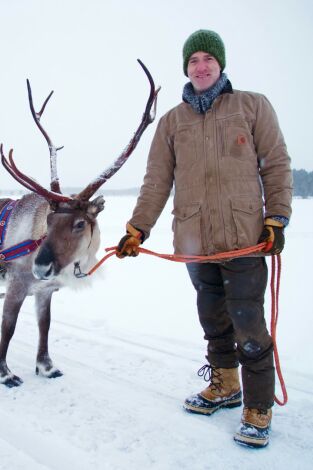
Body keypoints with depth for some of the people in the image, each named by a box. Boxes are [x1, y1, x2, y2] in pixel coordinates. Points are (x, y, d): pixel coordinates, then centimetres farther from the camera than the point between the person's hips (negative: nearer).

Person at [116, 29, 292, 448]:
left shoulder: (253, 106, 5)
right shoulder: (172, 121, 11)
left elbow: (277, 165, 4)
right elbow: (157, 181, 7)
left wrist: (276, 220, -4)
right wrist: (137, 229, 0)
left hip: (245, 239, -3)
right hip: (195, 241, 3)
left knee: (248, 327, -1)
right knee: (214, 322, 15)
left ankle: (258, 409, 16)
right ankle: (223, 386, 35)